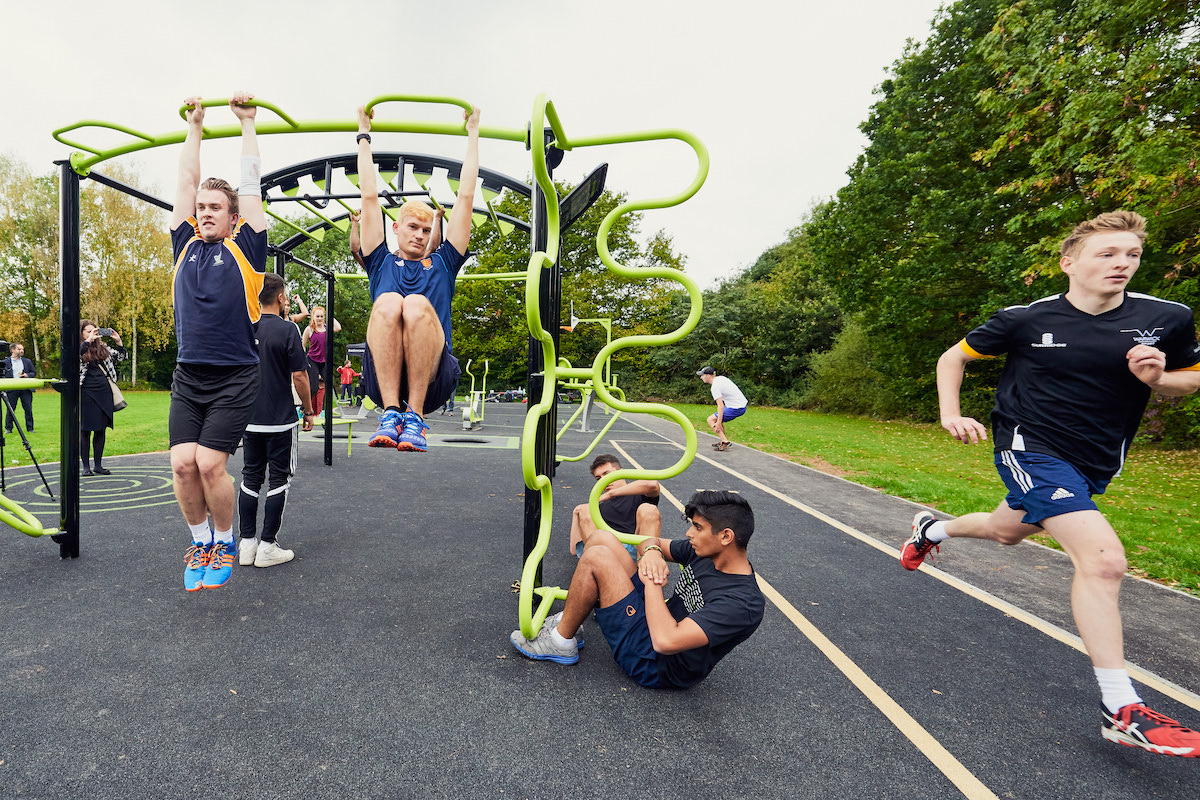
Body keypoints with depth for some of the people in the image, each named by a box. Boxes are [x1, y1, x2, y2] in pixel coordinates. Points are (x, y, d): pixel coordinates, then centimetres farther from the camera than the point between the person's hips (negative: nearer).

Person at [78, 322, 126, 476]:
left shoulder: (102, 347, 12)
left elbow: (121, 357, 18)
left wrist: (118, 341, 5)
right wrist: (88, 341, -21)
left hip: (104, 393, 4)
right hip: (86, 394, -4)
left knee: (101, 430, 8)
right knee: (85, 430, 2)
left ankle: (98, 465, 17)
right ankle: (86, 466, 10)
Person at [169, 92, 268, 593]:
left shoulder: (245, 247, 3)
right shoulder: (185, 245, 13)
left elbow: (251, 183, 9)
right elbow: (186, 180, 21)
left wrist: (248, 122, 20)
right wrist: (195, 125, 28)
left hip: (234, 378, -4)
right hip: (187, 377, 4)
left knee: (210, 464, -10)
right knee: (183, 464, -3)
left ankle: (225, 542, 14)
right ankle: (200, 543, 20)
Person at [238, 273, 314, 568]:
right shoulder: (287, 329, -11)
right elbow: (299, 376, -14)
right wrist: (308, 411, -3)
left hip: (249, 419, 6)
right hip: (281, 420, -5)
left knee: (250, 478, 13)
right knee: (280, 479, 4)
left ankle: (247, 543, 18)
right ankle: (267, 546, 7)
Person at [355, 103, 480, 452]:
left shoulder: (442, 264, 26)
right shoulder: (381, 263, 27)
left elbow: (465, 197, 27)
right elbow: (370, 196, 28)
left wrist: (473, 133, 33)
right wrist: (364, 134, 35)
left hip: (434, 378, 0)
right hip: (381, 377, 0)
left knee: (416, 305, -29)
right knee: (388, 302, -28)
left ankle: (415, 414, -28)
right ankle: (391, 411, -32)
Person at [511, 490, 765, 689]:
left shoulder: (743, 604, -27)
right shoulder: (704, 550, -2)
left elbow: (665, 641, -38)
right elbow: (653, 542, 11)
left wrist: (652, 583, -24)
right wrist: (652, 551, -14)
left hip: (655, 665, -9)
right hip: (656, 623, 9)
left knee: (597, 558, -21)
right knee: (601, 538, 0)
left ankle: (561, 642, 1)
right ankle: (567, 622, 12)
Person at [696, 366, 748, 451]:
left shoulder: (715, 386, -18)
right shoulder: (720, 378, 10)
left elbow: (721, 406, -23)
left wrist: (719, 423, -20)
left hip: (736, 409, -9)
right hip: (743, 404, 9)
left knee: (710, 420, -4)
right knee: (717, 418, 23)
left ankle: (725, 442, -11)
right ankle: (723, 440, 22)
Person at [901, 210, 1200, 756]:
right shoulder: (1026, 319, -11)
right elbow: (953, 357, 1)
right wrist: (951, 415, -11)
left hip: (1094, 464, 5)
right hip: (1031, 449, -5)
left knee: (1006, 532, 23)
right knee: (1103, 558, -20)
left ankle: (932, 529, 55)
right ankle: (1121, 711, -9)